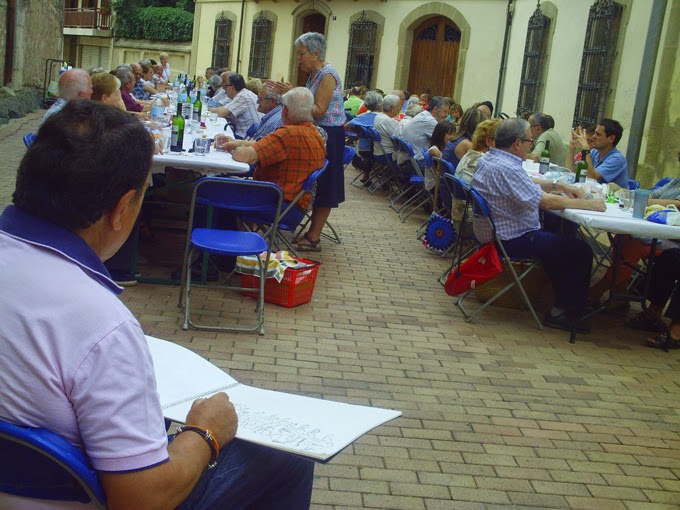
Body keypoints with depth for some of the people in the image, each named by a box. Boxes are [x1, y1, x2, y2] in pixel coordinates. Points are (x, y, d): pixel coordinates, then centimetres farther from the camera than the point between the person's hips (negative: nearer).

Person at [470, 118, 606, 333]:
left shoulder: (489, 158, 6)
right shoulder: (506, 169, -26)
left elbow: (527, 184, 20)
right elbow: (546, 202, -25)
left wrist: (558, 185, 11)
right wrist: (589, 204, -14)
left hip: (493, 232, 11)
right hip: (511, 240, -11)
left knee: (559, 235, 28)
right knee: (581, 251, -5)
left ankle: (562, 297, 32)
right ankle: (562, 312, 4)